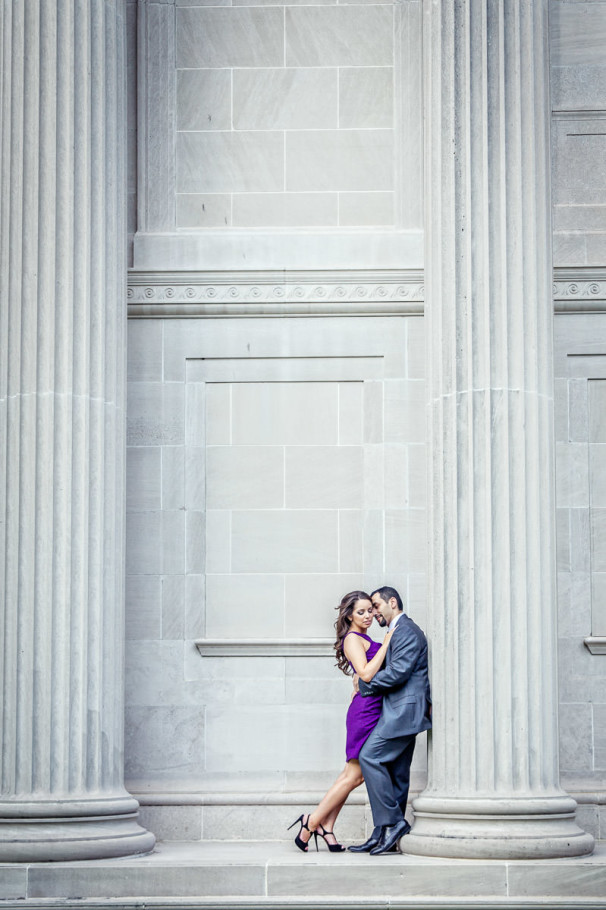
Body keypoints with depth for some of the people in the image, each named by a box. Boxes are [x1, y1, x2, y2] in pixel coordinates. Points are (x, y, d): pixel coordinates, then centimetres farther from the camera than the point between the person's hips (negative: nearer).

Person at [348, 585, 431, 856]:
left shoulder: (406, 630, -10)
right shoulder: (399, 631, 23)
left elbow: (398, 672, -20)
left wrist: (365, 684, -10)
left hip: (403, 709, -10)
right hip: (402, 711, 10)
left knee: (370, 756, -15)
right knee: (396, 773, 7)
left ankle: (393, 822, -14)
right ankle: (384, 836, 7)